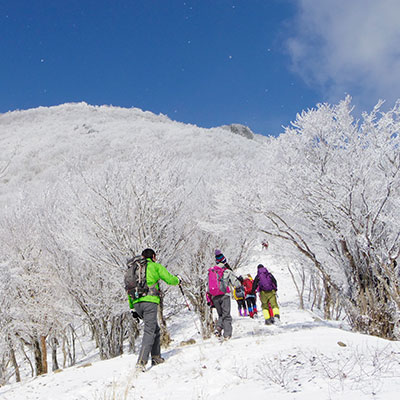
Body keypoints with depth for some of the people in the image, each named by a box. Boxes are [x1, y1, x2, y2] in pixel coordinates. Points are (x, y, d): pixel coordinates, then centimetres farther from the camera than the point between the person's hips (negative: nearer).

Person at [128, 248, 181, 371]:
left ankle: (156, 357, 22)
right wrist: (178, 279, 26)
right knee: (149, 331, -9)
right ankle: (141, 362, -20)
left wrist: (132, 308, 24)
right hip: (150, 301, -6)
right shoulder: (156, 266, 7)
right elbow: (169, 279, 4)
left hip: (137, 303, 6)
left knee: (155, 329, 21)